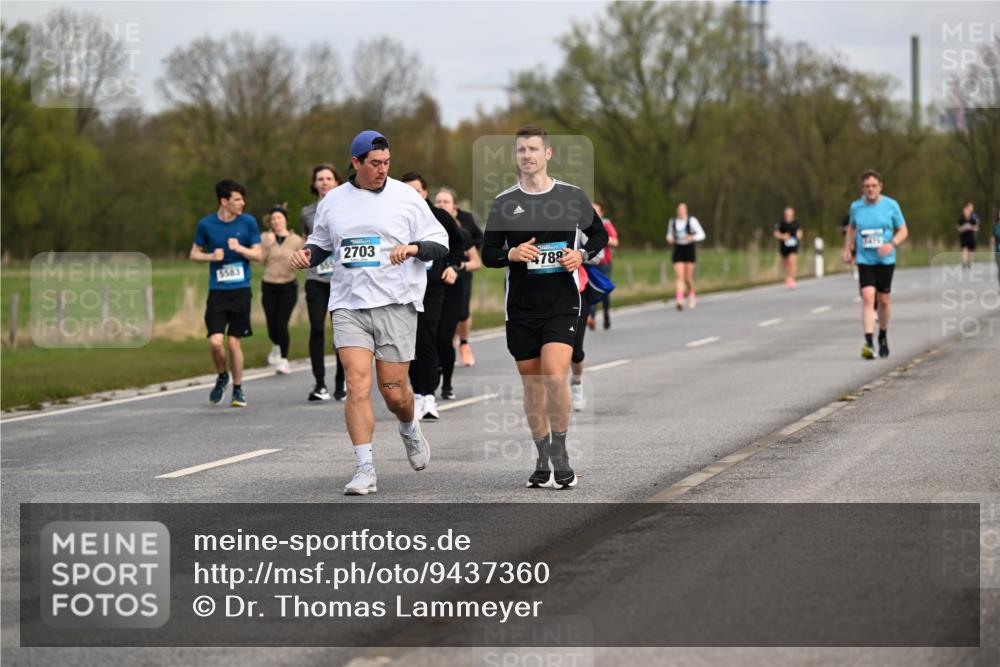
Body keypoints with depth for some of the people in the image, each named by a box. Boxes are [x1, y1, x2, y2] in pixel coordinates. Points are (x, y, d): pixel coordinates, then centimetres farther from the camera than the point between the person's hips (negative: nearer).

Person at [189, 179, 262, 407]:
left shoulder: (248, 222, 0)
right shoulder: (206, 224, 1)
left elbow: (258, 255, 3)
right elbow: (194, 254, 11)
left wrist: (240, 248, -15)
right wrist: (211, 256, -8)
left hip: (241, 290, 0)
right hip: (217, 291, 0)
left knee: (233, 342, 1)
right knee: (216, 341, -11)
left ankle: (238, 389, 19)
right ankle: (222, 376, 18)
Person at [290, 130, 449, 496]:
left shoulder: (405, 197, 2)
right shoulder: (333, 201, 10)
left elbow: (440, 243, 4)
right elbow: (322, 243, 23)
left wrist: (413, 247, -17)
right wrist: (307, 254, 1)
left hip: (396, 303, -2)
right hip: (348, 304, 2)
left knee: (393, 390, 0)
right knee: (357, 383, -13)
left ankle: (410, 429, 36)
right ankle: (365, 470, -11)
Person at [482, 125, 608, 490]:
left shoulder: (572, 196, 2)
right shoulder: (503, 203, 4)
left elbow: (599, 234, 15)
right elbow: (488, 253, 7)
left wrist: (582, 255, -6)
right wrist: (511, 254, -14)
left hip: (562, 302, -2)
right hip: (521, 306, 2)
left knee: (554, 374, -18)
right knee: (532, 381, 7)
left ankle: (560, 453, -4)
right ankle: (543, 460, 18)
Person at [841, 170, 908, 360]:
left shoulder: (891, 205, -3)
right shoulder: (856, 207, 1)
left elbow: (903, 231, 2)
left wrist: (892, 244, -16)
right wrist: (847, 248, 9)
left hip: (886, 260, 0)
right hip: (864, 260, 0)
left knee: (883, 300, 8)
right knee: (867, 297, -17)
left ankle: (883, 337, 33)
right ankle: (868, 343, -24)